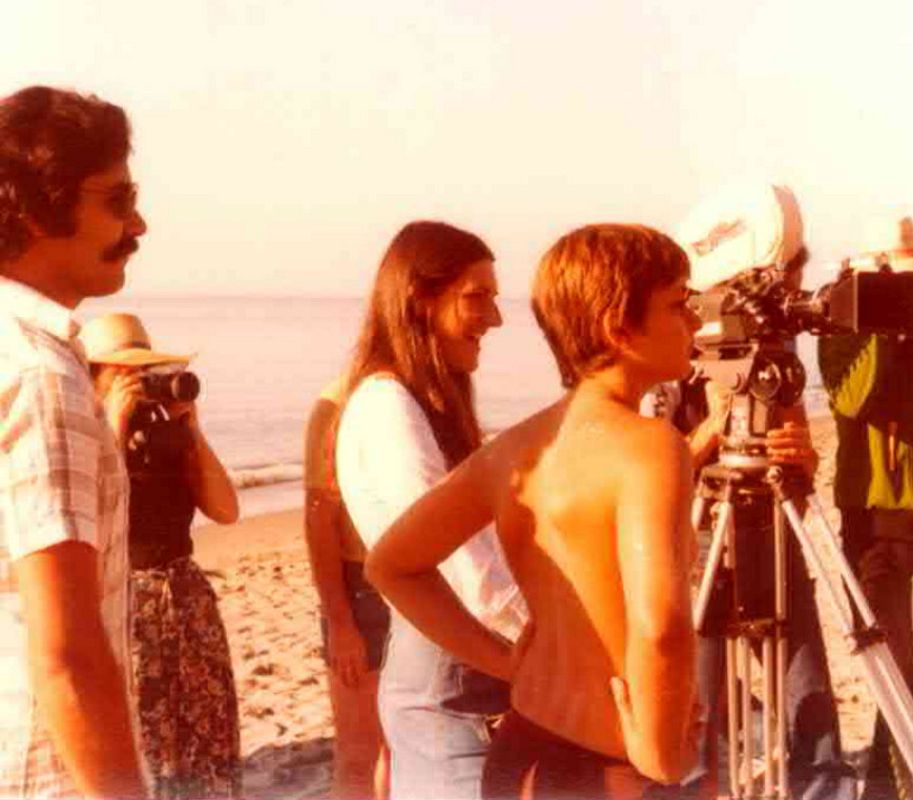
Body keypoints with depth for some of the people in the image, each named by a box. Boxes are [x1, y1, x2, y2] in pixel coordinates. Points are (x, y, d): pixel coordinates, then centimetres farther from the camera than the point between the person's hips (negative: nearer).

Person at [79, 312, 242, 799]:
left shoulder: (165, 429, 7)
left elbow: (225, 511, 1)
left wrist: (191, 429, -4)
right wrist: (114, 426, -22)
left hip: (187, 597, 6)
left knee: (206, 743, 12)